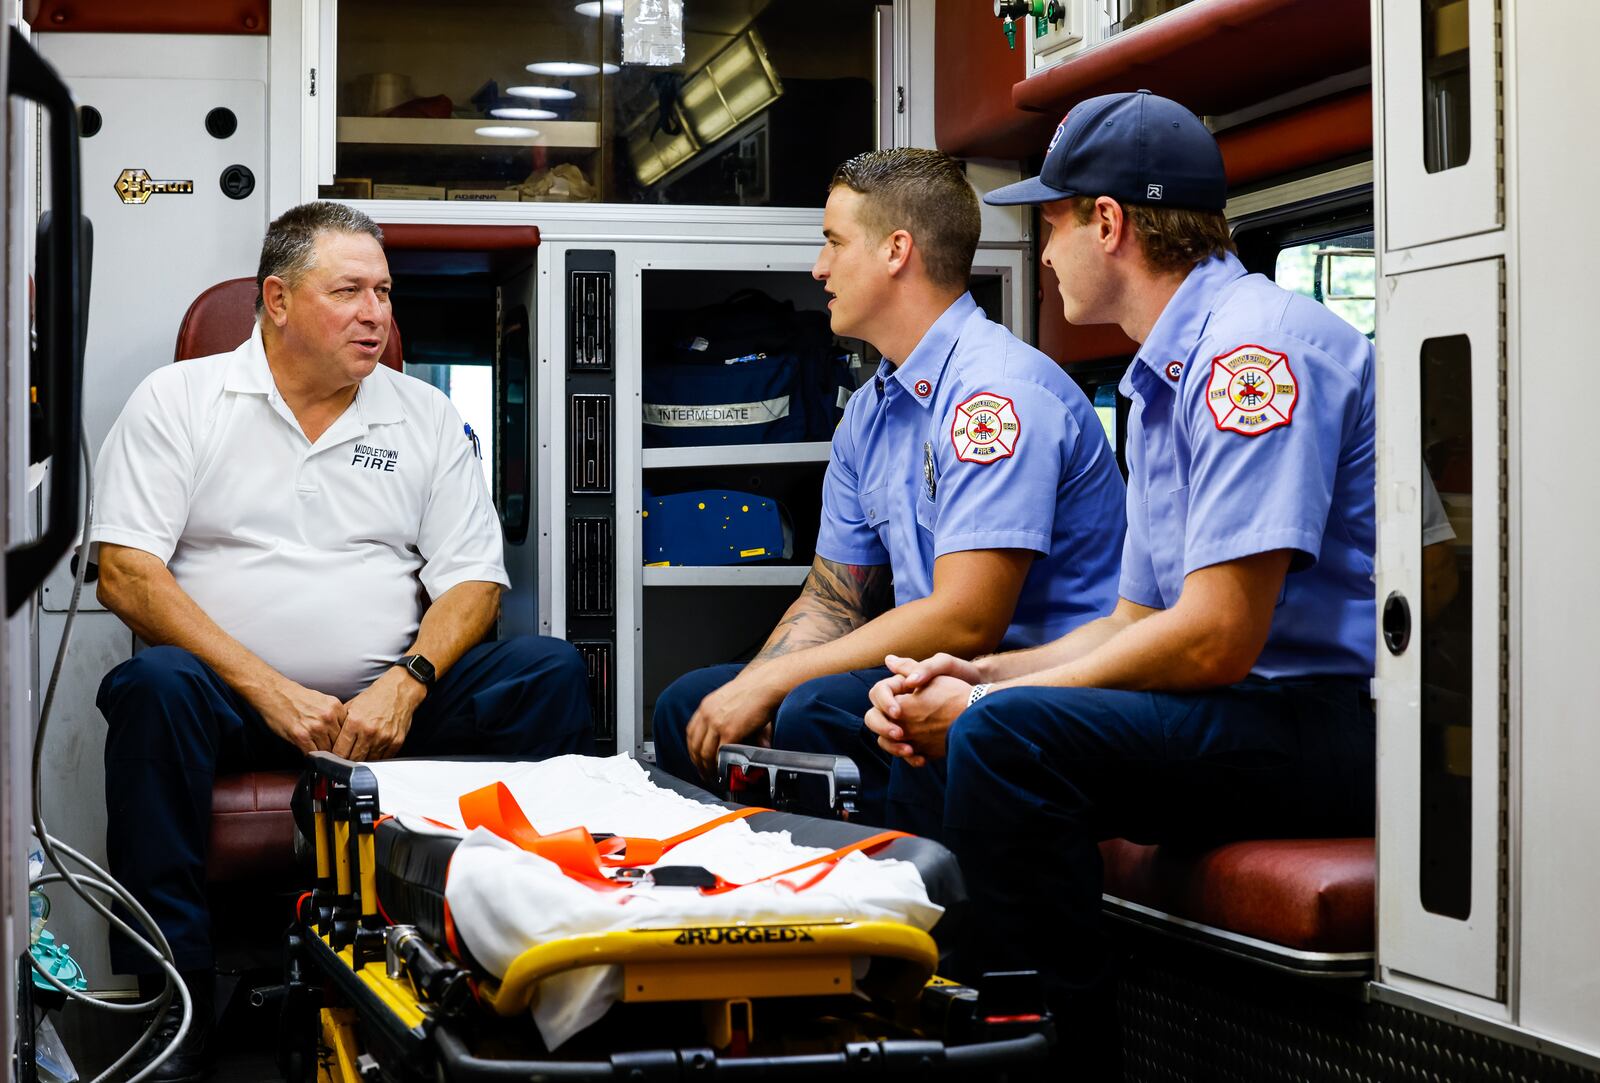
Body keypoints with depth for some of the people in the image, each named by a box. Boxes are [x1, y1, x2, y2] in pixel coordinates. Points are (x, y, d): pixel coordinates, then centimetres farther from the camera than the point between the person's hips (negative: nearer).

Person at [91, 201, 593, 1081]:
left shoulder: (425, 415, 14)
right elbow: (125, 573, -5)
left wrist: (404, 685, -13)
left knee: (549, 673, -20)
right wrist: (270, 689, -16)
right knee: (153, 685, -35)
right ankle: (174, 994, -26)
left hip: (389, 701, 3)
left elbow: (472, 580, 8)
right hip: (239, 702, -2)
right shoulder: (178, 400, 5)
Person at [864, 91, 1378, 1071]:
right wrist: (972, 678, 5)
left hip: (1347, 722, -10)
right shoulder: (1164, 381, 18)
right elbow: (1139, 623, 21)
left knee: (1007, 738, -26)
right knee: (955, 730, 7)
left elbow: (1215, 641, -21)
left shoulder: (1255, 343, -14)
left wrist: (987, 705, -12)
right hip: (1261, 717, 10)